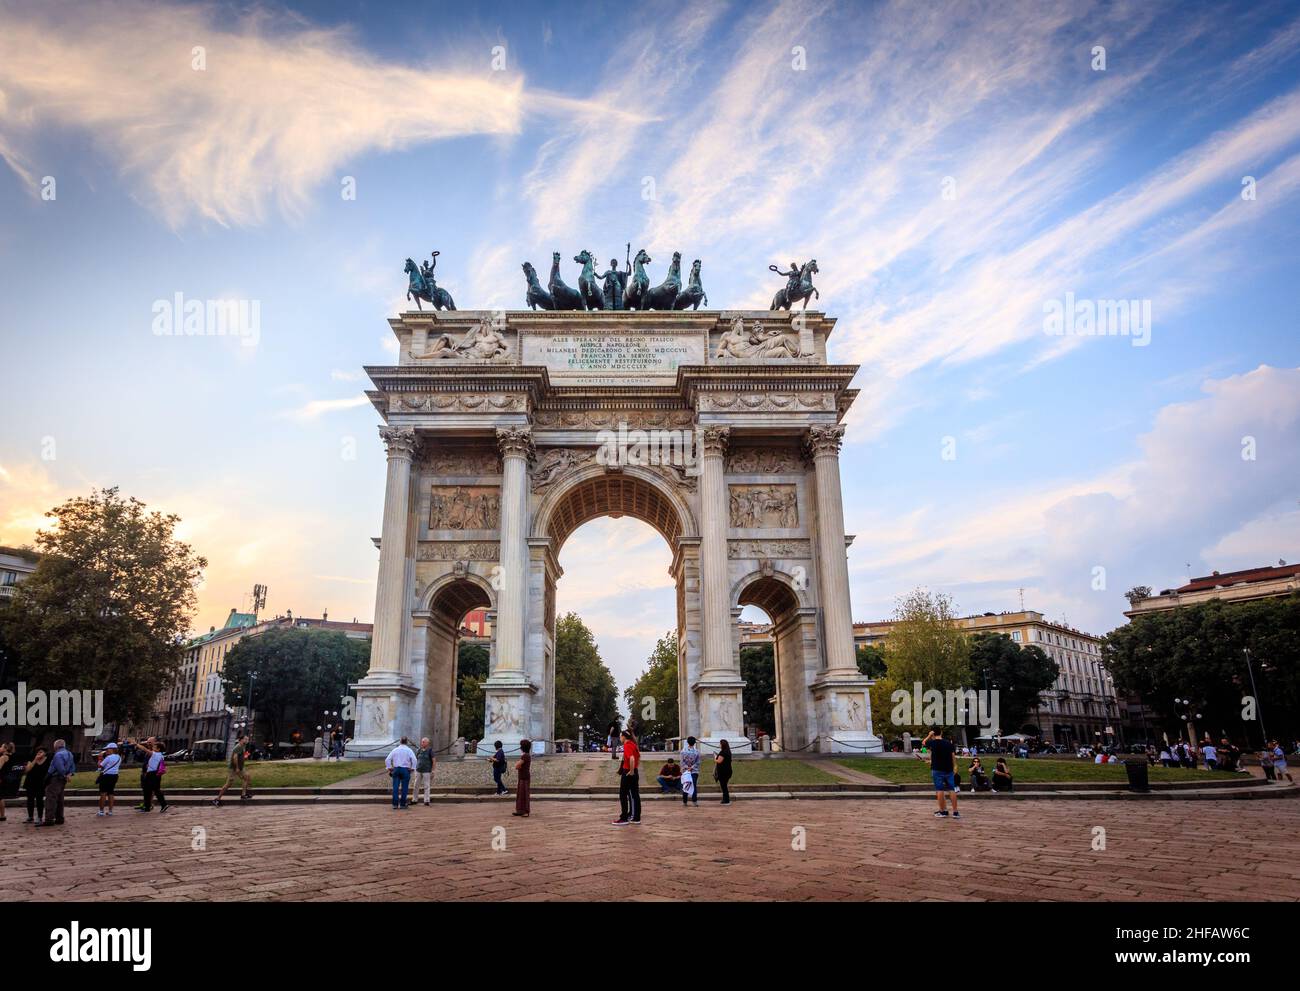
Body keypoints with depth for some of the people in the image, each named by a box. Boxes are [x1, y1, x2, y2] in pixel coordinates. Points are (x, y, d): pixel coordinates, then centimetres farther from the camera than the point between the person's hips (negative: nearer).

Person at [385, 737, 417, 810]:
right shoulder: (409, 750, -1)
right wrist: (412, 769, -3)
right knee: (404, 788, 3)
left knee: (395, 787, 3)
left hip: (396, 769, 2)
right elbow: (414, 760, -13)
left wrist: (389, 769, 8)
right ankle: (402, 804, 4)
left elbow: (387, 760, 2)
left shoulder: (395, 750, 7)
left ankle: (395, 804, 0)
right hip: (405, 770, -2)